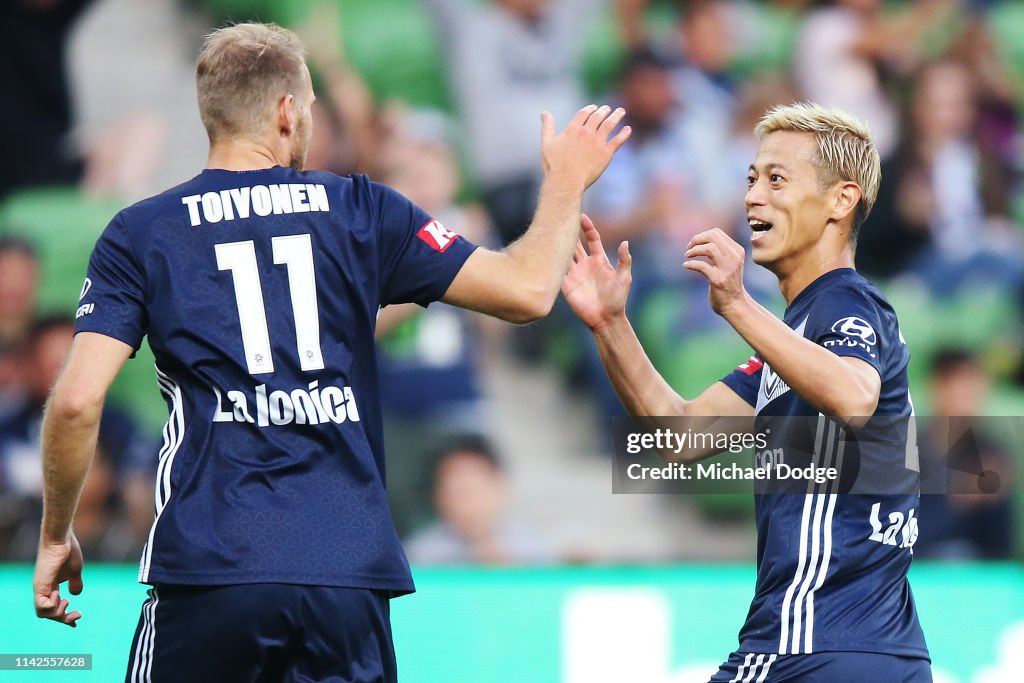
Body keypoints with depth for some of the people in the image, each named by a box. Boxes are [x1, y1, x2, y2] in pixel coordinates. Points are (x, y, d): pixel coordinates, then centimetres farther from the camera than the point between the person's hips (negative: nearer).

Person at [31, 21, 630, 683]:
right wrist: (566, 183, 23)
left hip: (208, 571, -1)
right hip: (350, 569, 1)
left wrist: (56, 536, 10)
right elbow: (528, 291, 6)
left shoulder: (138, 236, 4)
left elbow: (77, 399, -4)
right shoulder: (360, 212, 7)